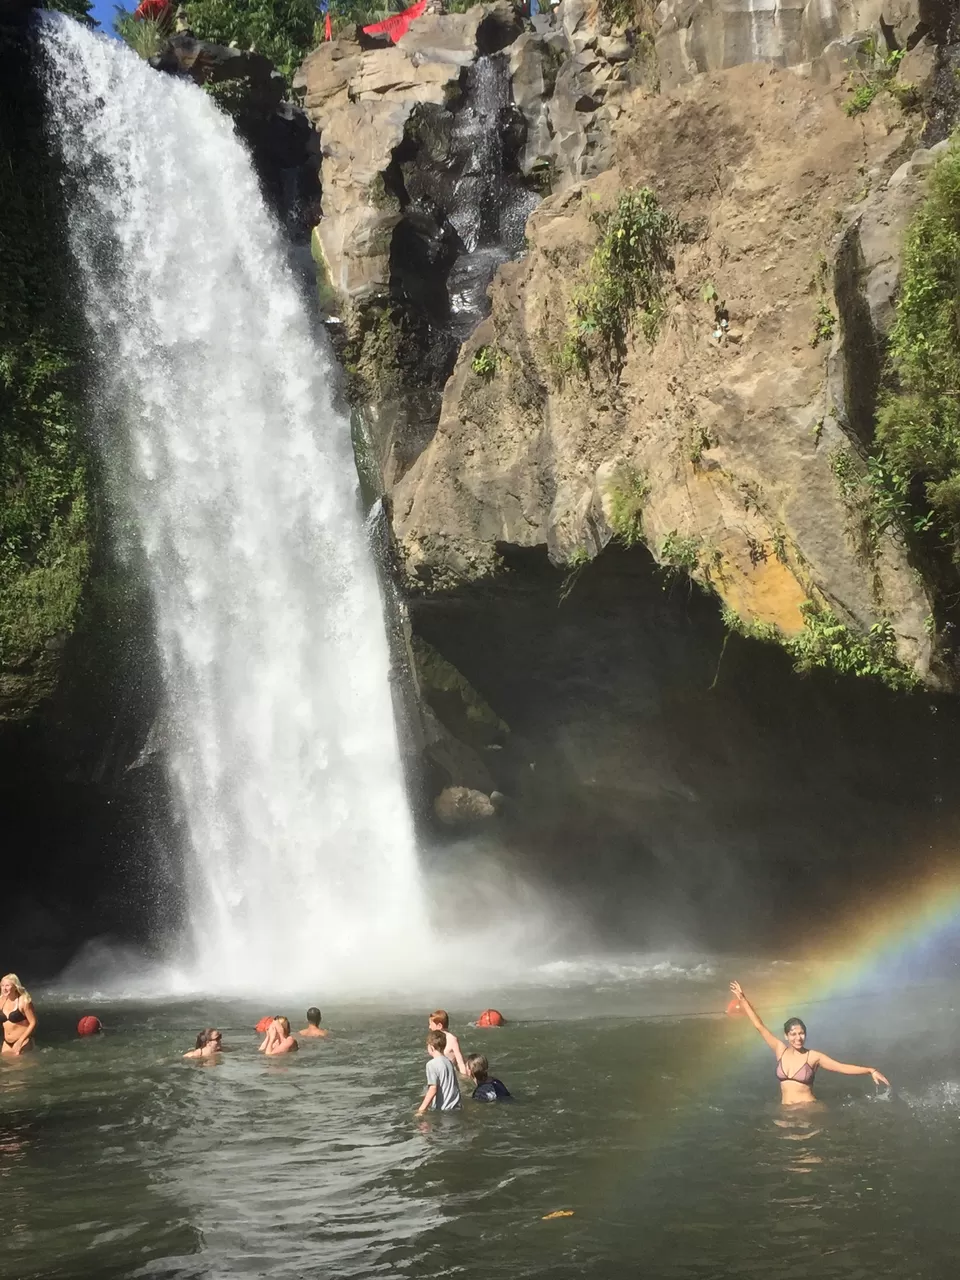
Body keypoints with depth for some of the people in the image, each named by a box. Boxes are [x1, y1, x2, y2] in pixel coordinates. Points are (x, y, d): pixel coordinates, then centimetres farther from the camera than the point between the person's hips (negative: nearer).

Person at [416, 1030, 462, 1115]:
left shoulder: (432, 1064, -12)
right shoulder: (448, 1062, 10)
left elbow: (433, 1089, -19)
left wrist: (421, 1109, -17)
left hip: (441, 1109, -8)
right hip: (455, 1107, 8)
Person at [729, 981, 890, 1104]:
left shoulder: (813, 1056, -4)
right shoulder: (780, 1050, 4)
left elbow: (843, 1067, -8)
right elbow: (759, 1025, 7)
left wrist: (871, 1071, -21)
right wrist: (742, 998, 8)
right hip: (786, 1111, 3)